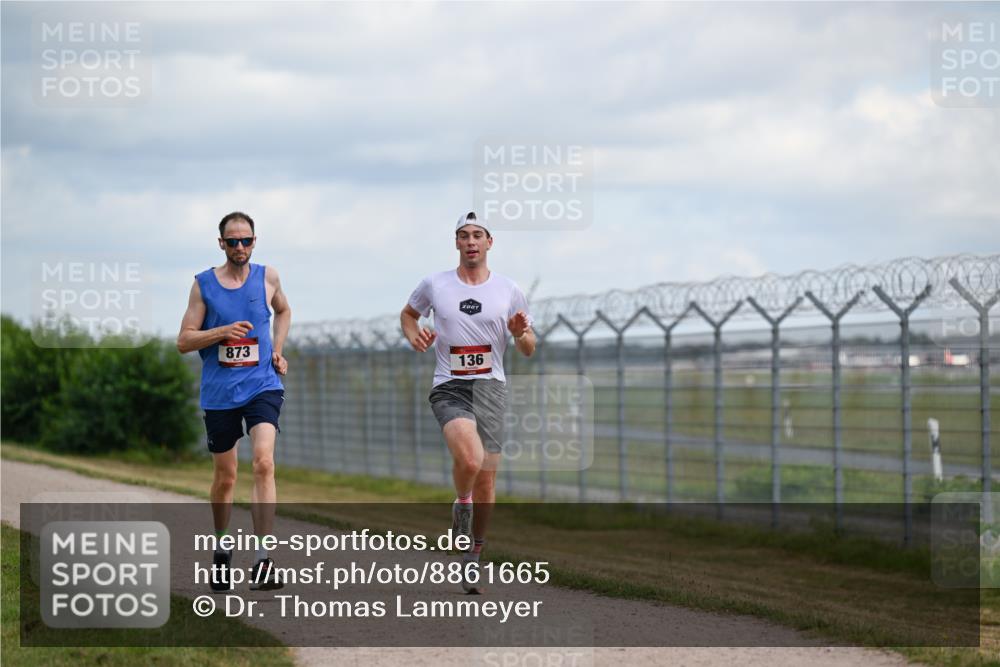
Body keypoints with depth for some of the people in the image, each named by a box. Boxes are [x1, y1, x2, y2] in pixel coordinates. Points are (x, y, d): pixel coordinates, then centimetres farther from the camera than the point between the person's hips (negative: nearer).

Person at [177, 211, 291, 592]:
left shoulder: (267, 277, 5)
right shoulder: (203, 285, 1)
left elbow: (283, 310, 27)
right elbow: (184, 341, -1)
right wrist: (223, 332, -16)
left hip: (262, 385, 0)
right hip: (219, 392, 0)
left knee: (263, 462, -21)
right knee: (225, 477, 10)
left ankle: (263, 561, -24)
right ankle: (221, 552, 34)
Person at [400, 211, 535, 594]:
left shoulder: (508, 291, 7)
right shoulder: (434, 285, 5)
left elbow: (528, 350, 13)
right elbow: (408, 313, 24)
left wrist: (521, 333, -9)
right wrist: (414, 336, 2)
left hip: (490, 388, 2)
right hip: (449, 388, -2)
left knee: (485, 480, 2)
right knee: (469, 458, -30)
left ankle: (474, 556, 21)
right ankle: (461, 505, 2)